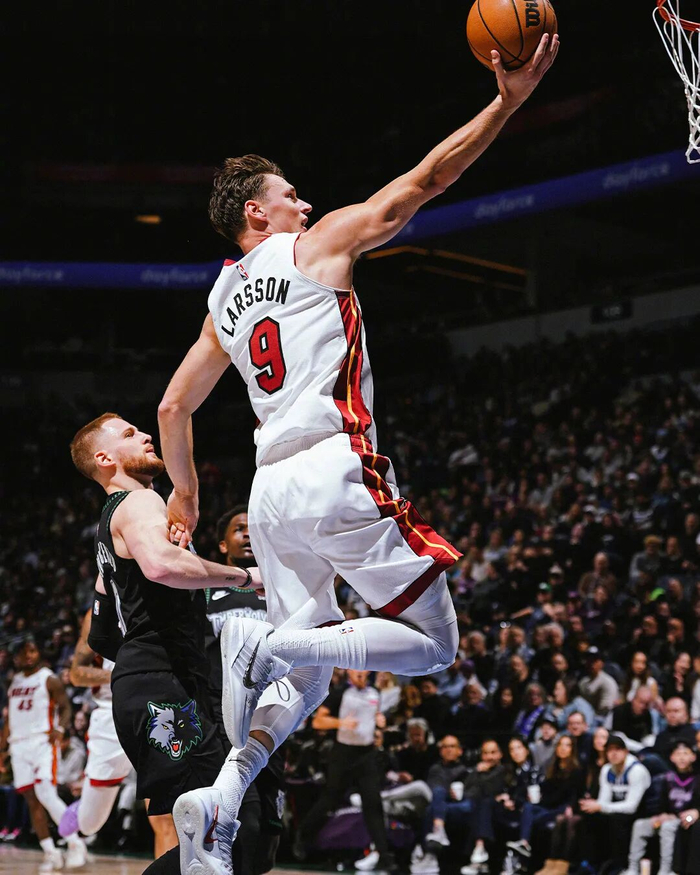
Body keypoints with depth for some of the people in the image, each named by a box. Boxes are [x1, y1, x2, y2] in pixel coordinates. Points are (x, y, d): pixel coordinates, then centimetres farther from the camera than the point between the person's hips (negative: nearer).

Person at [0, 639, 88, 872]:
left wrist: (60, 729, -25)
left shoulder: (49, 680, 0)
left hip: (43, 741, -6)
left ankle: (75, 844, -14)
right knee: (32, 801, 0)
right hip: (19, 745, 6)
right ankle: (50, 852, 3)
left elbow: (65, 707, -5)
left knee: (46, 795, -20)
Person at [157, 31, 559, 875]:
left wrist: (183, 488, 40)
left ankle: (217, 801, -6)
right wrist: (508, 101, 5)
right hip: (338, 473, -7)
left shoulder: (224, 301, 21)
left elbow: (172, 408, 25)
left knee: (307, 673, 15)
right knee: (430, 644, -1)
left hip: (271, 491, 7)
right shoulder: (319, 245, 4)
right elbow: (426, 179, 2)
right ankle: (269, 642, -21)